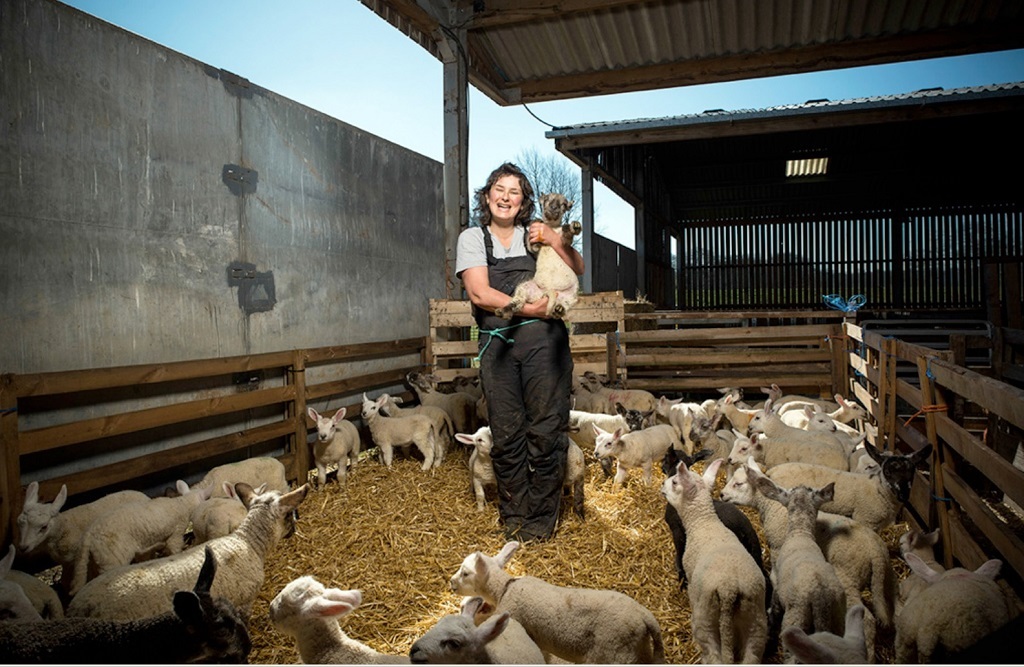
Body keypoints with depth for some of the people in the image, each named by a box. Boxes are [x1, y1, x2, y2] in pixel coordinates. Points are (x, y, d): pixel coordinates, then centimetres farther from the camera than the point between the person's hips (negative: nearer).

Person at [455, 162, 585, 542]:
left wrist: (553, 239, -6)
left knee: (546, 430, -1)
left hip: (543, 340, 1)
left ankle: (541, 521, 12)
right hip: (497, 343, 0)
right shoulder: (472, 238, 9)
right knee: (506, 435, 2)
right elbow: (479, 293, -5)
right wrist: (527, 308, -14)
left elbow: (578, 269, 10)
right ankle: (514, 518, 18)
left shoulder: (534, 233, 13)